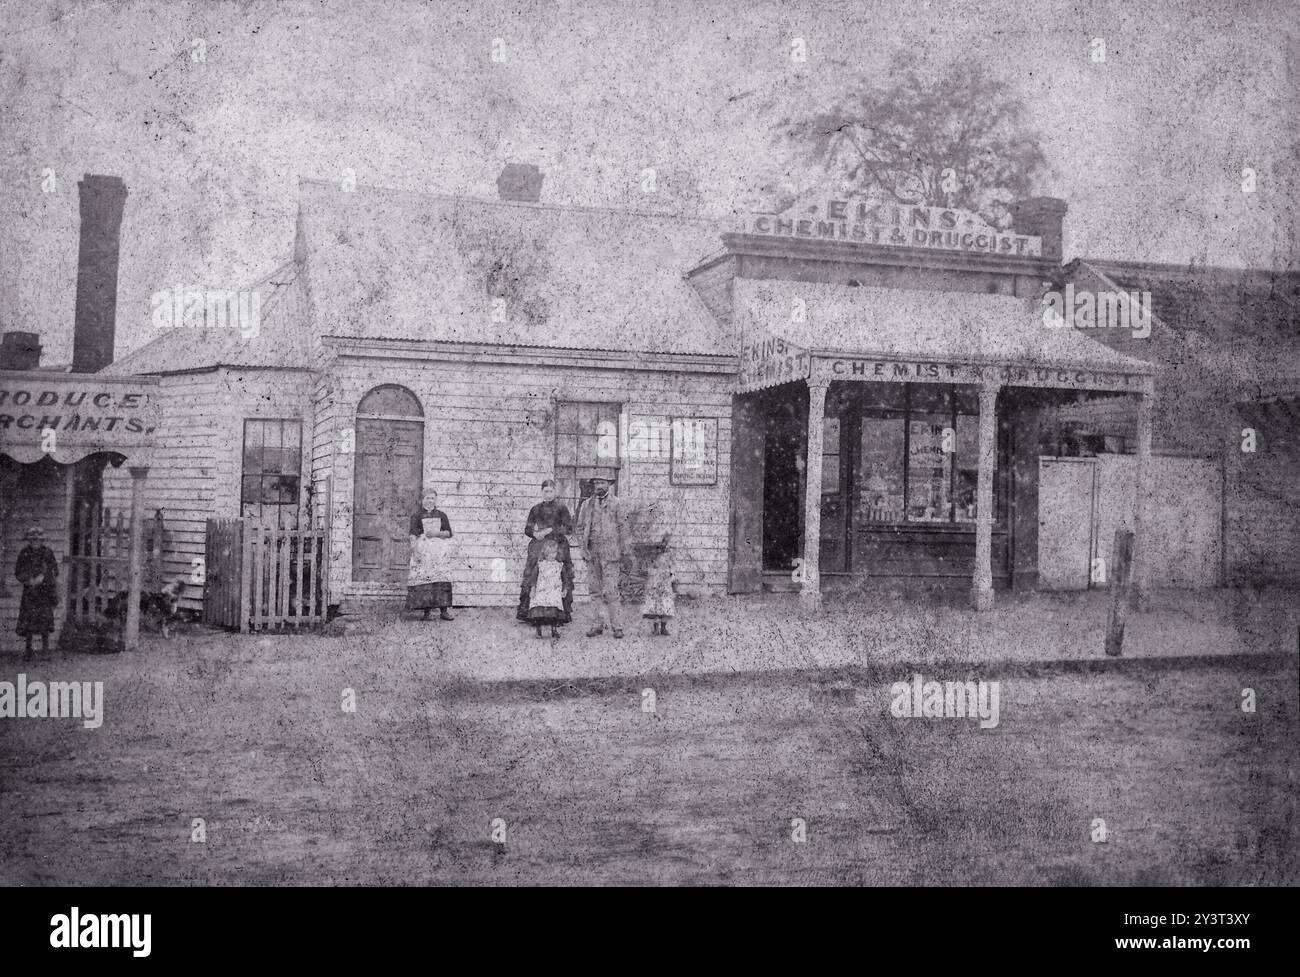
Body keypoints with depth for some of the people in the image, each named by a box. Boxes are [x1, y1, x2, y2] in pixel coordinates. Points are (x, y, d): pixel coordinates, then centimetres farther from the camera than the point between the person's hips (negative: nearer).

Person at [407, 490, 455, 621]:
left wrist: (437, 533, -6)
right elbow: (413, 535, -1)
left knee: (442, 578, -9)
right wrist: (414, 551, -15)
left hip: (438, 550, 1)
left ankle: (443, 611, -10)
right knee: (423, 579, -8)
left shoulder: (441, 515, 16)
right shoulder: (417, 516, 10)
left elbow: (449, 533, 12)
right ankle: (426, 611, -4)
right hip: (422, 550, -1)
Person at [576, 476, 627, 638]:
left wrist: (623, 553, -3)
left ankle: (617, 626, -4)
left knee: (610, 591, -9)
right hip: (592, 551, 4)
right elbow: (580, 527, 20)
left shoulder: (615, 503, 3)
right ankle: (600, 624, 11)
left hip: (610, 550, -4)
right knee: (596, 590, 5)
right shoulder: (587, 504, 14)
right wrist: (585, 543, 3)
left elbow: (623, 528, 2)